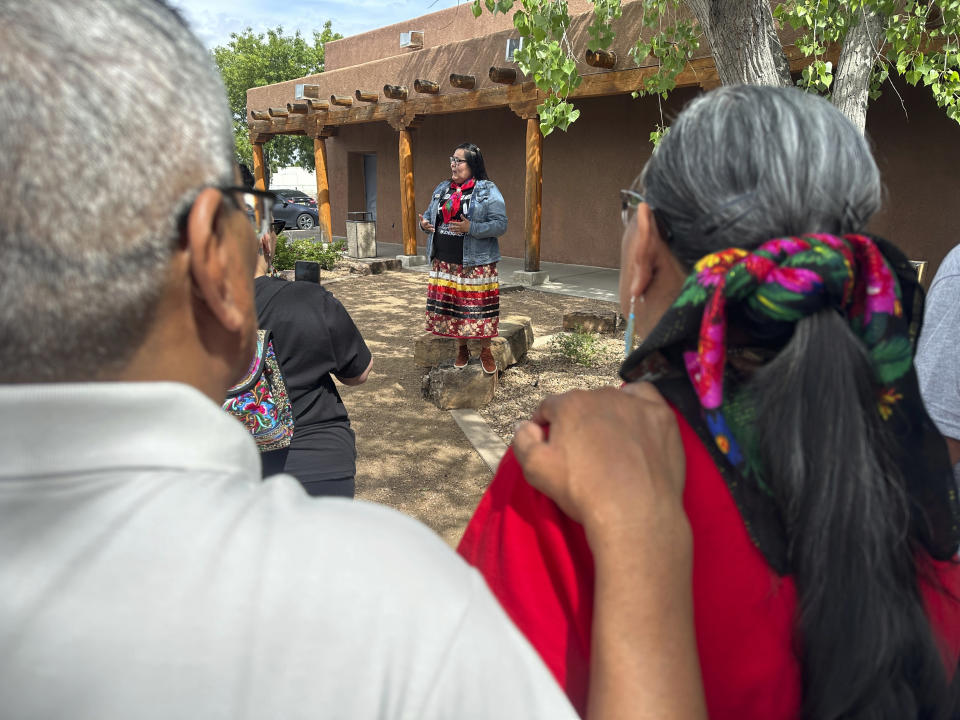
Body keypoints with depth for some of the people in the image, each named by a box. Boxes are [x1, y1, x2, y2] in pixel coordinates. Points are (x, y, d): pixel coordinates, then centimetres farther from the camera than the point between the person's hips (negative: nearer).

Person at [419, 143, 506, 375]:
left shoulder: (488, 191, -6)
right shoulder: (442, 189, 13)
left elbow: (501, 225, -13)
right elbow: (430, 214, 21)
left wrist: (471, 228, -25)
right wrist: (424, 223, -4)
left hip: (476, 263, -5)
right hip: (445, 262, 5)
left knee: (478, 305, -1)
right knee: (451, 304, 9)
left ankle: (485, 351, 16)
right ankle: (462, 349, 24)